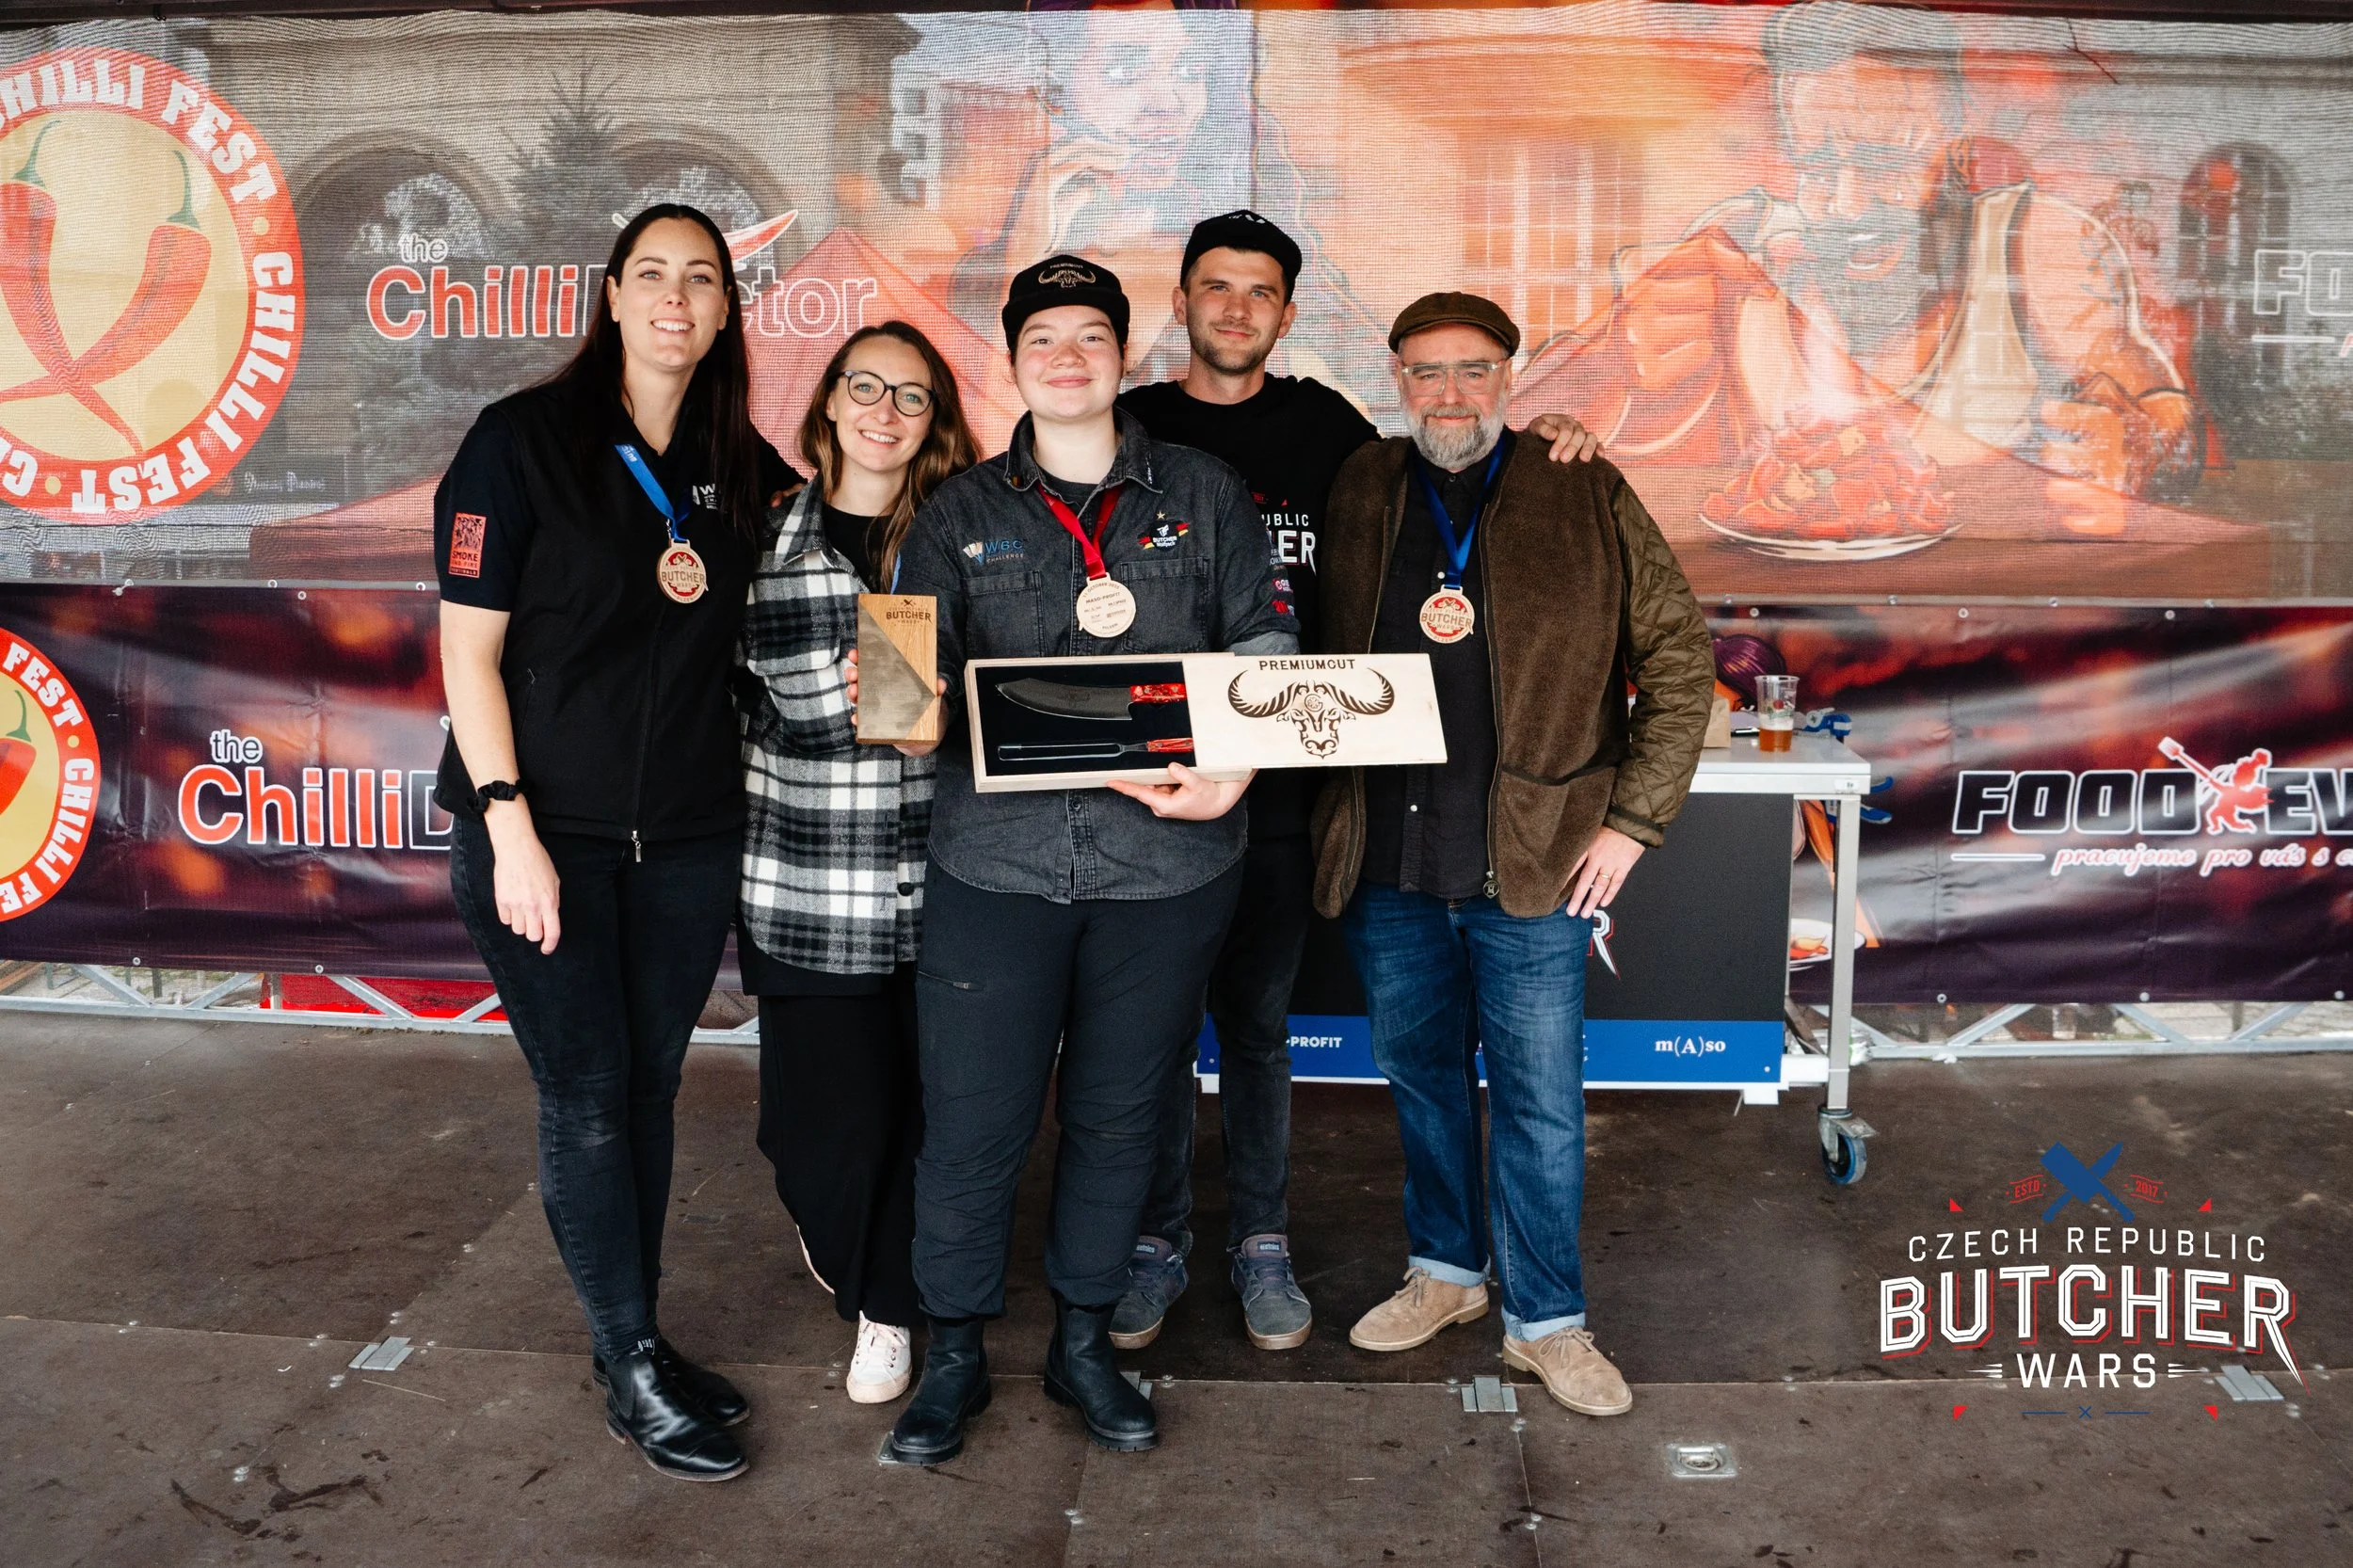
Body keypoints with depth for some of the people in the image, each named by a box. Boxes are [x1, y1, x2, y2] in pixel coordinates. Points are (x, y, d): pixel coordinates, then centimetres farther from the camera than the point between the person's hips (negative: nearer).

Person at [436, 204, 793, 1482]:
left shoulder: (743, 469, 8)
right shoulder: (523, 440, -5)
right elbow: (469, 651, -8)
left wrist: (711, 582, 0)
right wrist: (510, 829, -14)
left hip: (688, 834, 4)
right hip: (548, 829, -4)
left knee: (650, 1087, 12)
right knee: (588, 1101, 1)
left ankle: (635, 1341, 26)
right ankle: (631, 1364, 15)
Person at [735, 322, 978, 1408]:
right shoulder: (768, 541, 4)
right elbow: (741, 704, 9)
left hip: (936, 884, 1)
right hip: (808, 892, 0)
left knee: (921, 1107, 7)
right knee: (830, 1116, 4)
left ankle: (889, 1305, 31)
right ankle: (837, 1240, 39)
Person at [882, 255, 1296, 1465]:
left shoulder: (1203, 495, 9)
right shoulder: (961, 513, 9)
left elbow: (1266, 645, 4)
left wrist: (1231, 770, -12)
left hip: (1165, 867, 1)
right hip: (997, 862, 0)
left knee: (1117, 1114, 12)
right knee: (973, 1122, 2)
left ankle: (1084, 1343, 31)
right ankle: (954, 1354, 24)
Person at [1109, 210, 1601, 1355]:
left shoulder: (1321, 425, 7)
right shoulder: (1132, 428, 4)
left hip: (1277, 778, 1)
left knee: (1257, 1020, 11)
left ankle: (1261, 1243, 25)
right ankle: (1156, 1240, 23)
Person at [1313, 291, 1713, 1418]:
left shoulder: (1587, 500, -2)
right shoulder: (1356, 496, 5)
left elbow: (1677, 656, 0)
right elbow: (1314, 659, 11)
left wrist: (1634, 818, -6)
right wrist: (1332, 814, 1)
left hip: (1533, 861, -2)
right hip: (1385, 864, 3)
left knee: (1541, 1100, 5)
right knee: (1419, 1075, 17)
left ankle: (1547, 1321, 22)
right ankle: (1445, 1269, 37)